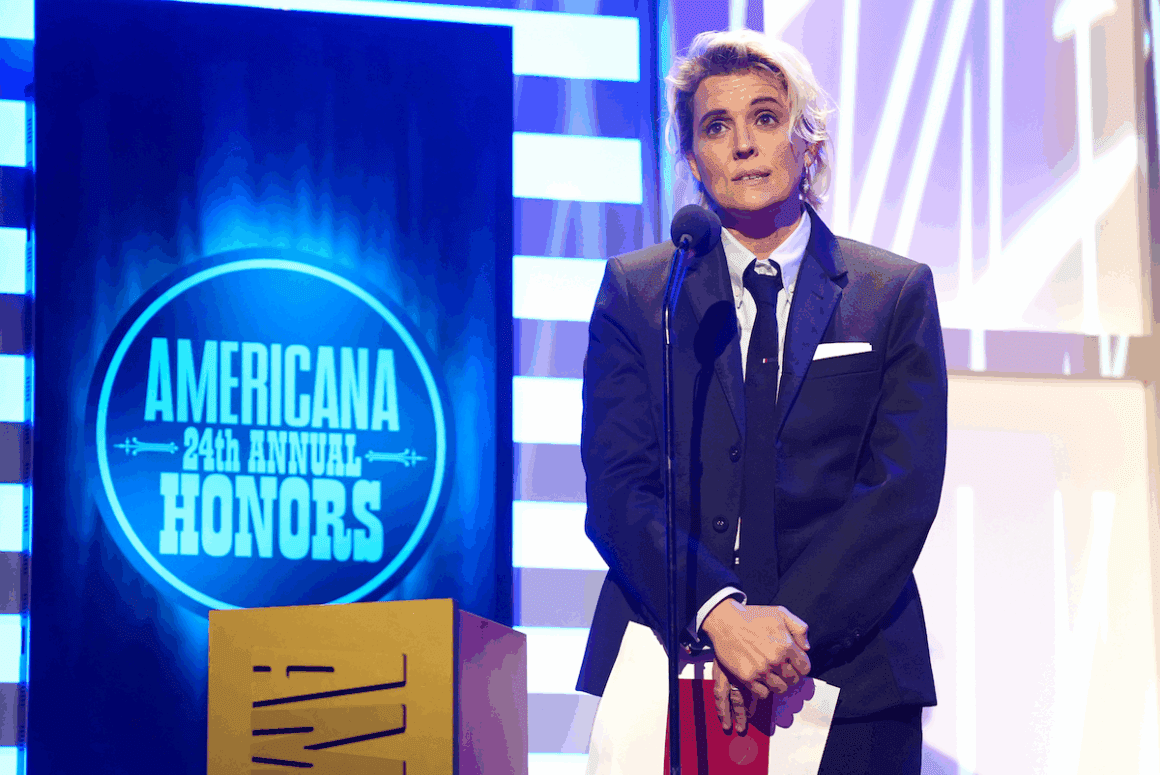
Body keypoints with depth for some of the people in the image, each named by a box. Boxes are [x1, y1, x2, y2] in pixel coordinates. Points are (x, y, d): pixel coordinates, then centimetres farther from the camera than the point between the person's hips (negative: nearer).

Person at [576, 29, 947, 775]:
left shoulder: (898, 294, 8)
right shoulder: (633, 291, 9)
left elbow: (903, 491, -2)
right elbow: (618, 488, -2)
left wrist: (789, 631, -15)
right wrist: (720, 615, -18)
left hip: (848, 679, 0)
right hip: (665, 675, 0)